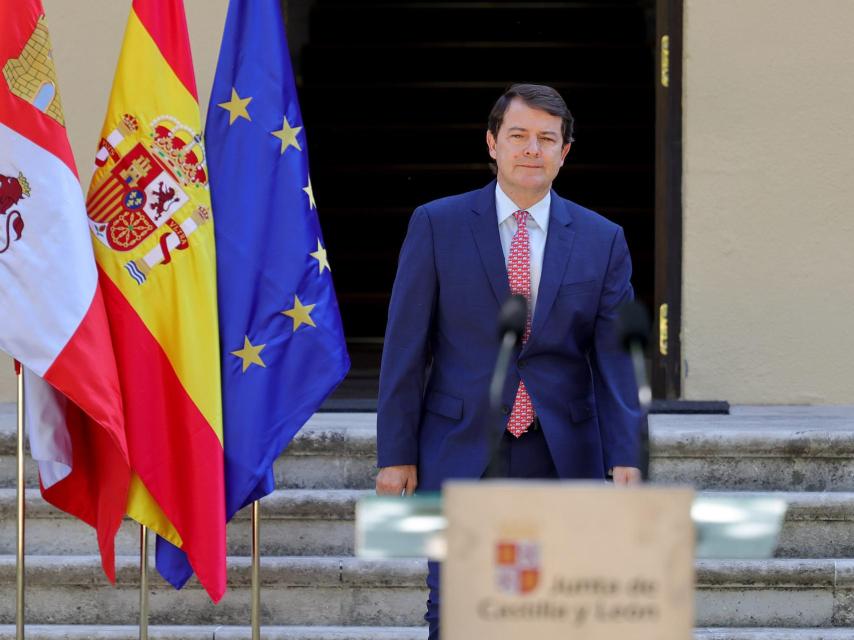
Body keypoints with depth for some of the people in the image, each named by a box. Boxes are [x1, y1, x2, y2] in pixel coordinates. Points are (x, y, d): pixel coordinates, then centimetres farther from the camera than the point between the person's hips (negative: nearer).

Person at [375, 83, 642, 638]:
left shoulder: (602, 239, 6)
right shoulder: (437, 226, 2)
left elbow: (617, 358, 2)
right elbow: (406, 348, 2)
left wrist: (626, 458, -10)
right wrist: (396, 453, -3)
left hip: (562, 460, 2)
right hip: (462, 454, -1)